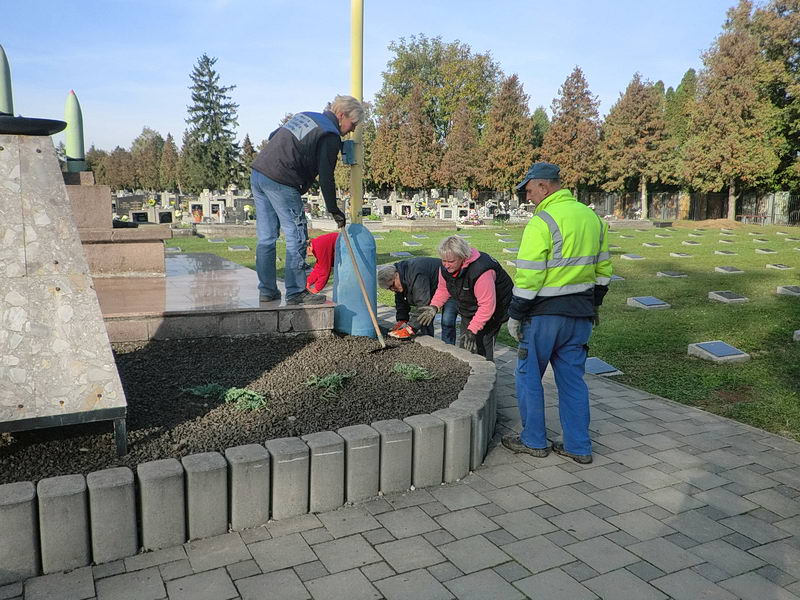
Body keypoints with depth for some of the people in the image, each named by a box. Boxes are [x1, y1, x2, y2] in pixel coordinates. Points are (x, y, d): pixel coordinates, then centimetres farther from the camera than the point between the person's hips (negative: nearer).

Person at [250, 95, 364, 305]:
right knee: (296, 238, -1)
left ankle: (267, 291, 17)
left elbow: (273, 136, 27)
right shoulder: (330, 135, -5)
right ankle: (296, 292, 3)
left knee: (266, 237, 11)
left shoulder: (305, 116, 21)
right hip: (281, 182, -9)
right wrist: (334, 210, 0)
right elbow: (325, 176, -8)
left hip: (257, 173, 9)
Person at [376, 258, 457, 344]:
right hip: (433, 291, 10)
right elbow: (401, 301, 5)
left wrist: (410, 329, -41)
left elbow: (423, 304, -41)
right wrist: (402, 320, -9)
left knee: (446, 322, -19)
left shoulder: (416, 276, -38)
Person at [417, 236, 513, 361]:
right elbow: (443, 289, 5)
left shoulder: (480, 271, -38)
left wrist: (472, 330, -35)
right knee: (464, 346, 13)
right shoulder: (445, 268, -13)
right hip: (468, 311, 8)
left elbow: (487, 306, -35)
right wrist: (434, 306, -12)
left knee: (482, 346, -15)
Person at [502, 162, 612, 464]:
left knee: (529, 376, 9)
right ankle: (578, 447, 19)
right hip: (581, 314, 7)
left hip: (544, 314, -7)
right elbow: (603, 269, 15)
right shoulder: (592, 217, 9)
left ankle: (534, 441, 19)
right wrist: (593, 305, 23)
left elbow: (528, 276, -18)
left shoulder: (542, 222, -16)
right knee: (572, 378, 14)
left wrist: (515, 315, -9)